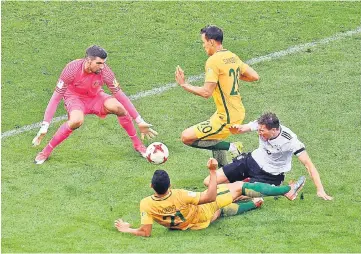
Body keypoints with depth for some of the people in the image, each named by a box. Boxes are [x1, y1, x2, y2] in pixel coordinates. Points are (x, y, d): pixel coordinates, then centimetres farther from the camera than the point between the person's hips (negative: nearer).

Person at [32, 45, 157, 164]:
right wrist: (44, 127, -30)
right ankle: (47, 151, -19)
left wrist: (140, 121, -15)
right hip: (74, 97, -2)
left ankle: (137, 144, -4)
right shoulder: (72, 69, -31)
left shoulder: (104, 71, -26)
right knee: (77, 121, -37)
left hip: (95, 97, 2)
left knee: (118, 107, -27)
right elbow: (56, 98, -25)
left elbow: (120, 95, -16)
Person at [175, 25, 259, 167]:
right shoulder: (233, 57, 8)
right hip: (239, 113, 9)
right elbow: (254, 76, 14)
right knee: (215, 139, 33)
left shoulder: (213, 61, -17)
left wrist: (184, 85, -12)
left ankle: (231, 147, -8)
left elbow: (206, 92, -23)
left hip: (226, 119, -9)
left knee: (187, 137, -7)